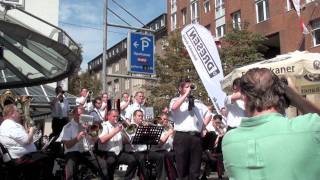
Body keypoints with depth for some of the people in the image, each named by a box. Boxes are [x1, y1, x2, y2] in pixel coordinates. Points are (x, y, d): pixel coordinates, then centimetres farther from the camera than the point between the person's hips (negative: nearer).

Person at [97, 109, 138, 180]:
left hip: (119, 153, 5)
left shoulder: (119, 126, 16)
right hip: (107, 153, -5)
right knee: (111, 161, -35)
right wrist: (115, 131, -19)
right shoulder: (104, 126, 0)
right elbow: (102, 140, -19)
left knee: (133, 160, -17)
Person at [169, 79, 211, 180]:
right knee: (182, 169, 3)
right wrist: (186, 94, -10)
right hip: (182, 137, -3)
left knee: (195, 170, 8)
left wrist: (203, 126, 8)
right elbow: (174, 107, -18)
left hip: (196, 137, 4)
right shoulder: (176, 100, 6)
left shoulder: (197, 102, 17)